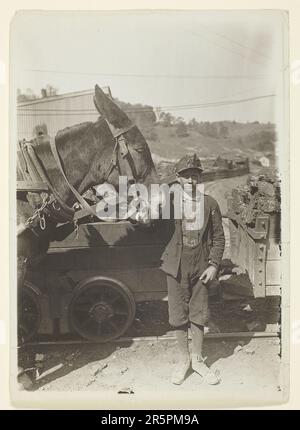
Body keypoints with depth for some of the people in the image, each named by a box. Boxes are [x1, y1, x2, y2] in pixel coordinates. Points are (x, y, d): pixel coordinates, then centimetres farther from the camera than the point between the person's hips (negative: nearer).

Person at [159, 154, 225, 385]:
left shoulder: (210, 203, 0)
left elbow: (219, 238, 3)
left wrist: (213, 264, -4)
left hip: (201, 267, 1)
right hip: (177, 266, -1)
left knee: (199, 315, 12)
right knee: (179, 315, 10)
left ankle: (198, 359, 32)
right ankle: (183, 359, 30)